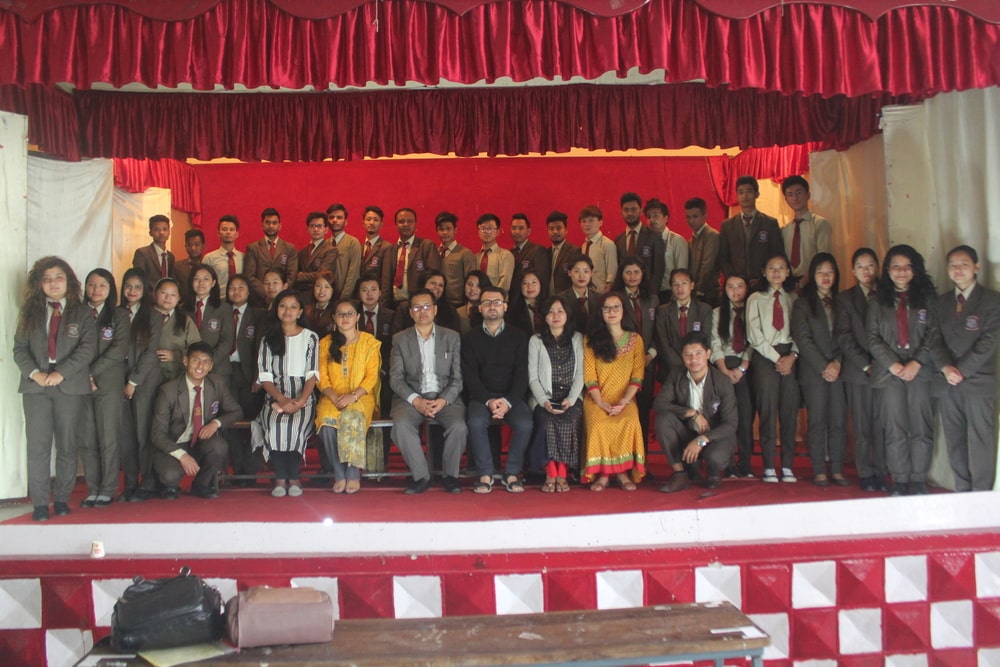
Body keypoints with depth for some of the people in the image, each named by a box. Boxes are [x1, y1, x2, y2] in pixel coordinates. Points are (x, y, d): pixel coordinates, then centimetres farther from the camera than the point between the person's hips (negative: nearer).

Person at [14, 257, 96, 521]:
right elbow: (19, 348, 7)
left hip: (71, 386, -1)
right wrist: (34, 373, -11)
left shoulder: (82, 314, 6)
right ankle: (39, 502, 4)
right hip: (36, 386, 2)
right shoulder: (30, 313, 13)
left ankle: (61, 499, 13)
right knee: (37, 445, -2)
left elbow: (87, 349, -6)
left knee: (67, 445, 3)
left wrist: (61, 373, -16)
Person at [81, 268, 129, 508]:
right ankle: (92, 489, 11)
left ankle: (108, 490, 6)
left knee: (108, 439, -2)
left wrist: (92, 372, -10)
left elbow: (119, 349, -4)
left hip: (108, 383, -2)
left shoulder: (119, 316, 6)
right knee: (86, 441, 3)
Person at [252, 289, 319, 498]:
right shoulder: (268, 339, 14)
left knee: (295, 425, -32)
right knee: (275, 426, -31)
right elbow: (265, 376, 4)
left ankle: (293, 477, -17)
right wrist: (282, 400, -13)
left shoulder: (310, 337, 9)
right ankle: (280, 478, -19)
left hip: (303, 399, -1)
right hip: (275, 399, 1)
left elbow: (312, 374, 0)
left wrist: (300, 401, -16)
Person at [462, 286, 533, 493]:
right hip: (481, 396, 0)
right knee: (476, 422, -32)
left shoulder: (518, 336, 8)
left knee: (524, 423, -29)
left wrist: (508, 402, -16)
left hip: (512, 396, 0)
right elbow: (470, 376, -1)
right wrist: (489, 401, -17)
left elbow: (522, 374, 0)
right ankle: (485, 474, -16)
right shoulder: (471, 338, 8)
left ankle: (512, 474, -10)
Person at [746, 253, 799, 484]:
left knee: (790, 411, 0)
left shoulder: (793, 298, 11)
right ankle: (769, 467, 1)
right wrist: (776, 357, -7)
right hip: (765, 358, -2)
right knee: (768, 412, -3)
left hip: (790, 358, 2)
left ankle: (787, 466, 6)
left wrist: (792, 356, -10)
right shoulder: (756, 299, 8)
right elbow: (754, 335, -1)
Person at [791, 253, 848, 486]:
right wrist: (823, 367, -9)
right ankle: (819, 470, 3)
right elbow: (803, 339, -3)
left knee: (839, 421, 1)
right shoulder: (802, 303, 5)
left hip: (839, 369, 3)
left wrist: (837, 363, -7)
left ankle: (837, 469, 8)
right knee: (817, 421, -2)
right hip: (813, 371, -2)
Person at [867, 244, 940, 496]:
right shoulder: (879, 301, 9)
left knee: (921, 428, 0)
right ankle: (899, 480, 7)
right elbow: (873, 337, 3)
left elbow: (934, 335, 1)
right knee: (895, 429, 0)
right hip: (889, 372, 0)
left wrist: (916, 363, -11)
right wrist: (893, 365, -9)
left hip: (920, 370, 0)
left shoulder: (927, 298, 8)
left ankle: (918, 481, 8)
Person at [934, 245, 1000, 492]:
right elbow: (936, 339, 7)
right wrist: (946, 367, -9)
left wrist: (961, 370, -12)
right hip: (948, 383, 4)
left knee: (980, 441, -3)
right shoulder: (941, 302, 13)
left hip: (978, 382, -4)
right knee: (955, 442, 6)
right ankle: (962, 491, 13)